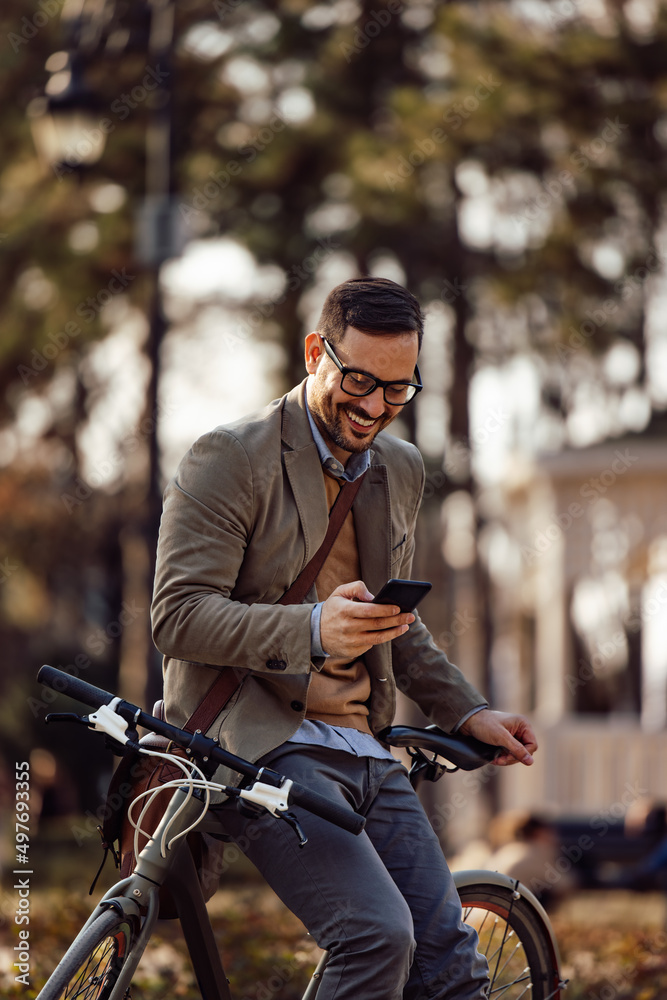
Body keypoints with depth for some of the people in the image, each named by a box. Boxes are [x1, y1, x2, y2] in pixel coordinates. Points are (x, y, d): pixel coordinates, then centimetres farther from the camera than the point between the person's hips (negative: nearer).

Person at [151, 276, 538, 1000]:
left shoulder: (400, 470, 17)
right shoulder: (230, 459, -7)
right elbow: (179, 616, -15)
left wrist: (466, 712, 18)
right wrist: (312, 630, -30)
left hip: (366, 750, 8)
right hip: (259, 744, -7)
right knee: (379, 934, -27)